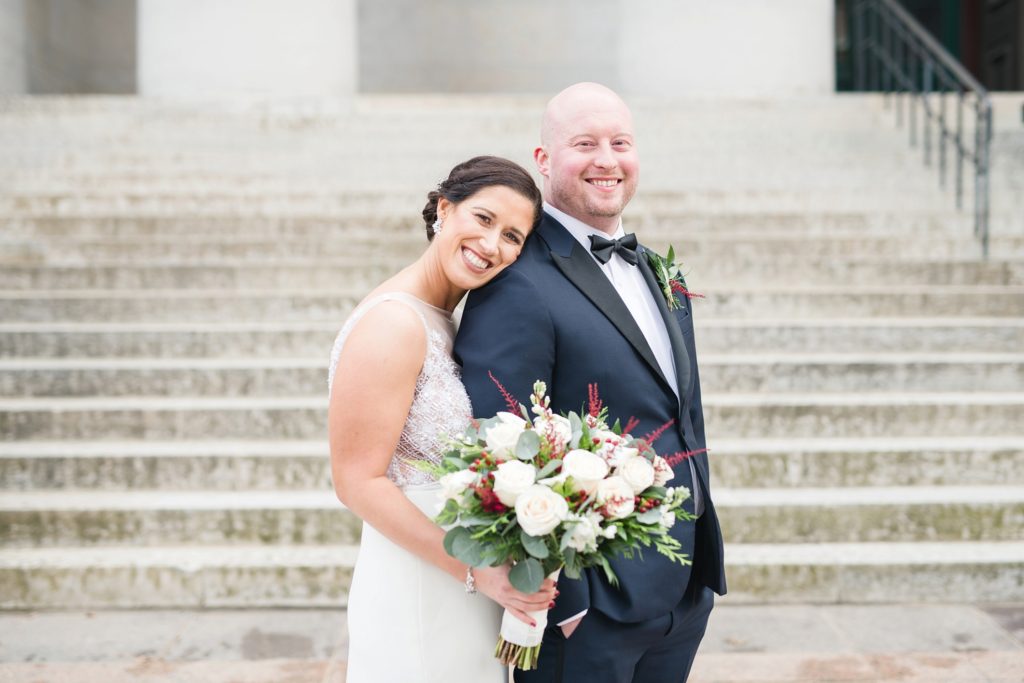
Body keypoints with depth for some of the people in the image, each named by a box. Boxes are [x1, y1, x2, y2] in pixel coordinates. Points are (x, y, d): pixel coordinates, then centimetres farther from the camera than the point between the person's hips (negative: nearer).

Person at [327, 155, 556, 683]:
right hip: (417, 594, -8)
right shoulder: (394, 322, -18)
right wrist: (475, 571, -20)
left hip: (463, 593, 9)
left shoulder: (441, 320, 8)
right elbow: (358, 482, -20)